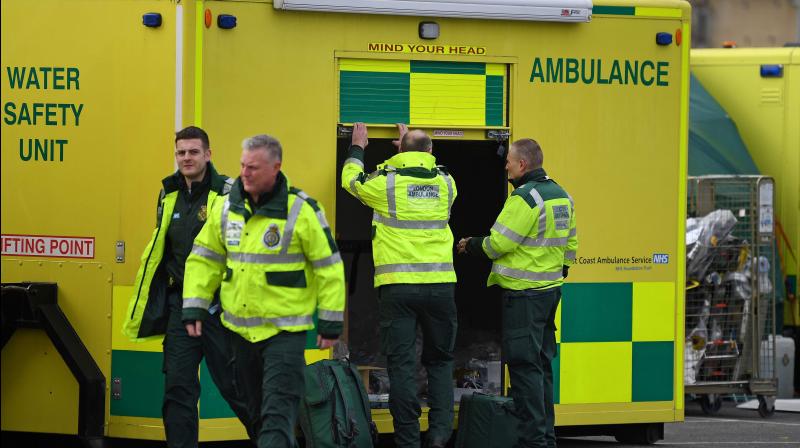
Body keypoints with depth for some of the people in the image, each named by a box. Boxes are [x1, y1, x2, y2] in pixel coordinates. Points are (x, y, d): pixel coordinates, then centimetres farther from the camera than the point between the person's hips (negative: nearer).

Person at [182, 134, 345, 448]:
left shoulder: (300, 211, -10)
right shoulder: (226, 208, 4)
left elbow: (329, 266, -5)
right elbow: (204, 258, 12)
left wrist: (331, 324, -5)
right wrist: (194, 308, 4)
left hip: (285, 329, -6)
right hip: (240, 328, 6)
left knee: (278, 411, -13)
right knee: (254, 408, 16)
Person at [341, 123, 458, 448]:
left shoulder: (385, 182, -3)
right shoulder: (445, 183, 5)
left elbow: (351, 180, 17)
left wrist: (357, 149, 34)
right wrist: (415, 145, 42)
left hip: (397, 287, -2)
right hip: (440, 285, 2)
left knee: (401, 363, 1)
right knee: (440, 361, 14)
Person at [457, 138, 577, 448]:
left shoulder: (524, 199, -17)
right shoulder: (561, 196, 12)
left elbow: (497, 244, -16)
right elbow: (570, 244, 19)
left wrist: (470, 246, 2)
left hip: (524, 294, -9)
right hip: (551, 288, 9)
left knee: (524, 366, -6)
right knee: (542, 364, 15)